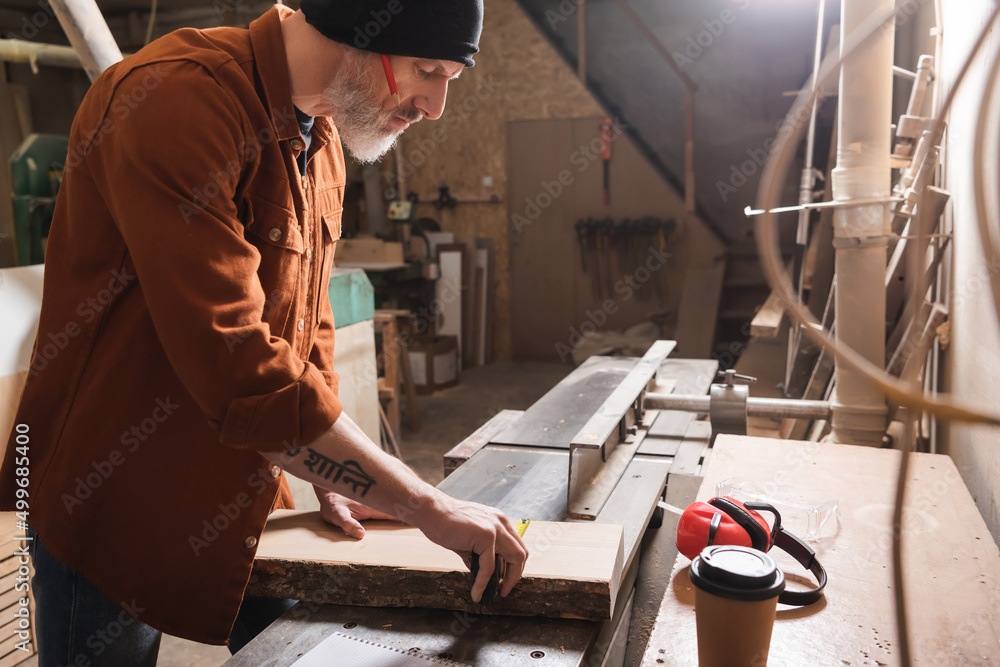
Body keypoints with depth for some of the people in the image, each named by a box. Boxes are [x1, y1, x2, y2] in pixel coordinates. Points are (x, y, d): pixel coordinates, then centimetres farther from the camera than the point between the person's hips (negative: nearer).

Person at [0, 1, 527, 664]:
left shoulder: (321, 139, 3)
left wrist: (331, 479, 3)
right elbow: (240, 372, -35)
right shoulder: (174, 99, -27)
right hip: (113, 506, -7)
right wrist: (428, 506, -29)